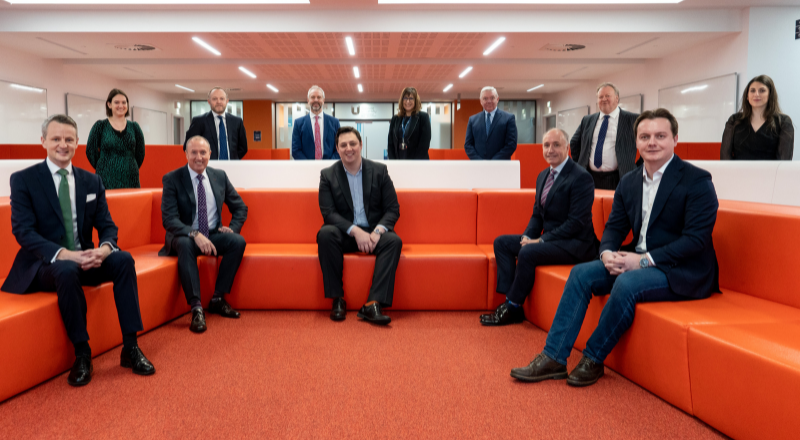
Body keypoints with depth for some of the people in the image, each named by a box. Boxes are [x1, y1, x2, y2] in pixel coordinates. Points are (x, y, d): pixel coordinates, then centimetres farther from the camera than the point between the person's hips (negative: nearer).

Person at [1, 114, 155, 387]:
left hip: (84, 260, 4)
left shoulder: (92, 181, 9)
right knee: (66, 270, -37)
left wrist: (104, 249, -19)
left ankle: (130, 349, -21)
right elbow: (23, 231, -13)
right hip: (44, 264, -4)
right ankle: (82, 354, -23)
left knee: (123, 259, -25)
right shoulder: (23, 180, -3)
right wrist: (64, 254, -29)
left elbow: (107, 226, 6)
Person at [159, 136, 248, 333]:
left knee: (238, 241, -24)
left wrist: (233, 228, -7)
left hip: (213, 235, 4)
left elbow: (240, 208, 13)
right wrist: (195, 234, -32)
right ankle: (196, 308, -38)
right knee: (184, 245, -37)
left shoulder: (220, 176, 6)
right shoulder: (172, 179, -6)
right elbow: (169, 219, -15)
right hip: (184, 236, -4)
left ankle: (218, 299, -14)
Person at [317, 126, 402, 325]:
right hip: (345, 233, 0)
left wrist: (378, 231, -20)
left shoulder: (379, 171, 3)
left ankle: (373, 304, -35)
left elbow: (393, 208, 0)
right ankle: (337, 299, -23)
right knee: (325, 233, -32)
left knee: (394, 240, -30)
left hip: (374, 232, 1)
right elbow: (328, 212, -7)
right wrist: (355, 231, -22)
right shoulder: (328, 175, 2)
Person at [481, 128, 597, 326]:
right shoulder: (543, 176, 13)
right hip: (549, 239, 9)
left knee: (527, 252, -29)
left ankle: (512, 308, -12)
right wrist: (527, 236, -3)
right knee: (501, 242, -1)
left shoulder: (581, 178, -13)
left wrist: (542, 240, -20)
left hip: (574, 243, -9)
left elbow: (577, 222, -19)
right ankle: (510, 300, -7)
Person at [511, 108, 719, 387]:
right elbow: (615, 226, 11)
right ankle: (553, 358, -11)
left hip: (682, 271, -7)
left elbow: (696, 239, -18)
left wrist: (644, 260, -23)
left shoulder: (697, 181, -11)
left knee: (627, 283, -33)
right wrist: (608, 253, -12)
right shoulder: (629, 182, 9)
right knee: (581, 273, -12)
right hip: (638, 262, 7)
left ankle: (593, 359, -12)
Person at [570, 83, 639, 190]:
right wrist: (579, 166, 14)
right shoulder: (587, 121, 14)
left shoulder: (632, 120, 2)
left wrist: (638, 168, 1)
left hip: (617, 180, -3)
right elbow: (574, 144, 23)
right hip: (589, 178, 3)